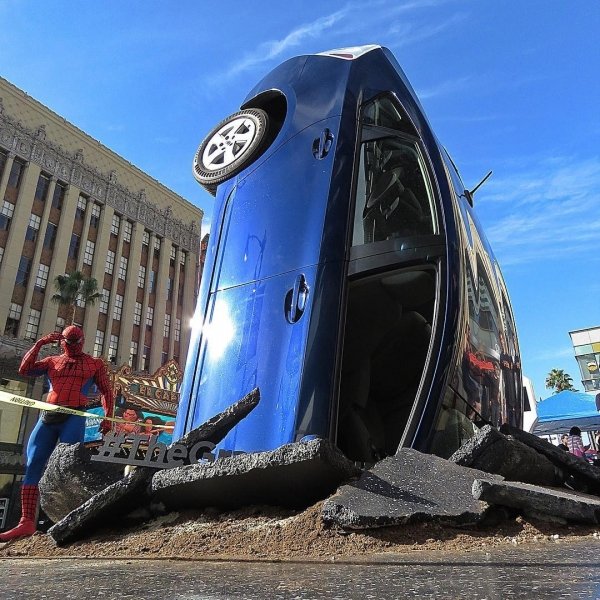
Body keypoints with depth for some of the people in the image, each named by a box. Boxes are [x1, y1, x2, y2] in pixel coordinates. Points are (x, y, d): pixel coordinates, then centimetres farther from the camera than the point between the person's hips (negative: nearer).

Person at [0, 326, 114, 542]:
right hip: (46, 417, 4)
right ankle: (27, 522, -5)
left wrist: (107, 418, -3)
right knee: (32, 466, -5)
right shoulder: (52, 361, 22)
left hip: (73, 418, -4)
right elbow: (24, 370, 9)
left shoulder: (95, 364, 14)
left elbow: (107, 392, 11)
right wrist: (39, 343, 6)